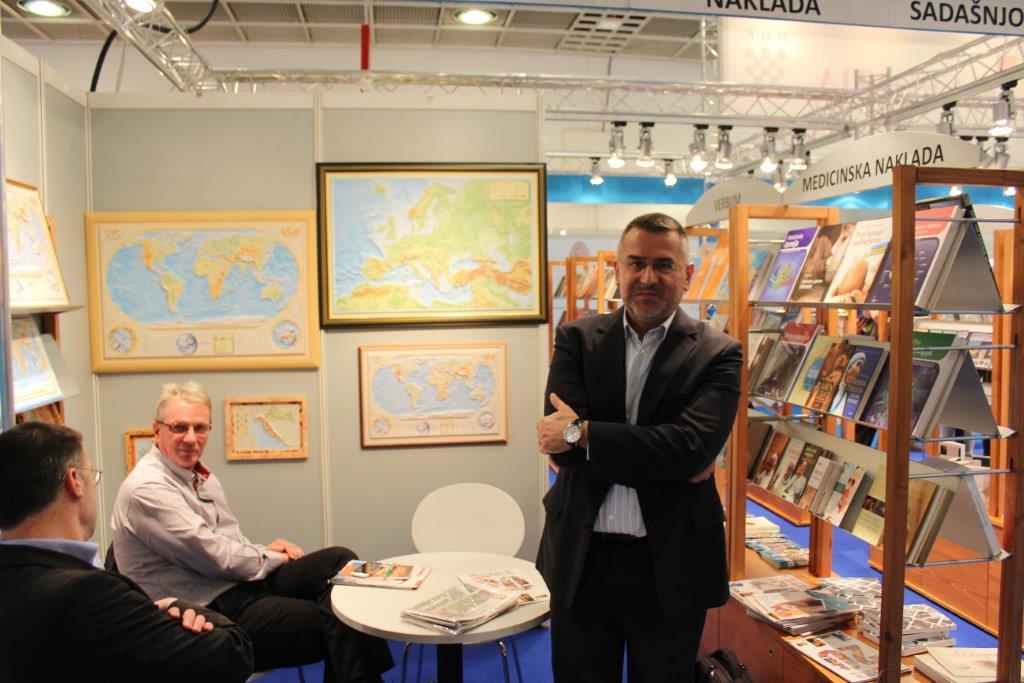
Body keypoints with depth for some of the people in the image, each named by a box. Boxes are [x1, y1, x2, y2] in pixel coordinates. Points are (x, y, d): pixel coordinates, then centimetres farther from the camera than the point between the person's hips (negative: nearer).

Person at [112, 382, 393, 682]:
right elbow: (215, 557, -19)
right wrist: (270, 558, -4)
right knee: (331, 624, -21)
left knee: (340, 559, -8)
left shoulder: (200, 474, 13)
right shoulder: (146, 489, -16)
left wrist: (264, 550, -2)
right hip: (212, 609, -9)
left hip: (245, 579, 9)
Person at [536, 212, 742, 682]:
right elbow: (560, 439, -13)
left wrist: (582, 433, -19)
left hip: (671, 562, -1)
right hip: (582, 556, 2)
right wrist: (664, 460, -17)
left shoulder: (718, 354, -5)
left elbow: (693, 445, -20)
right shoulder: (577, 339, 0)